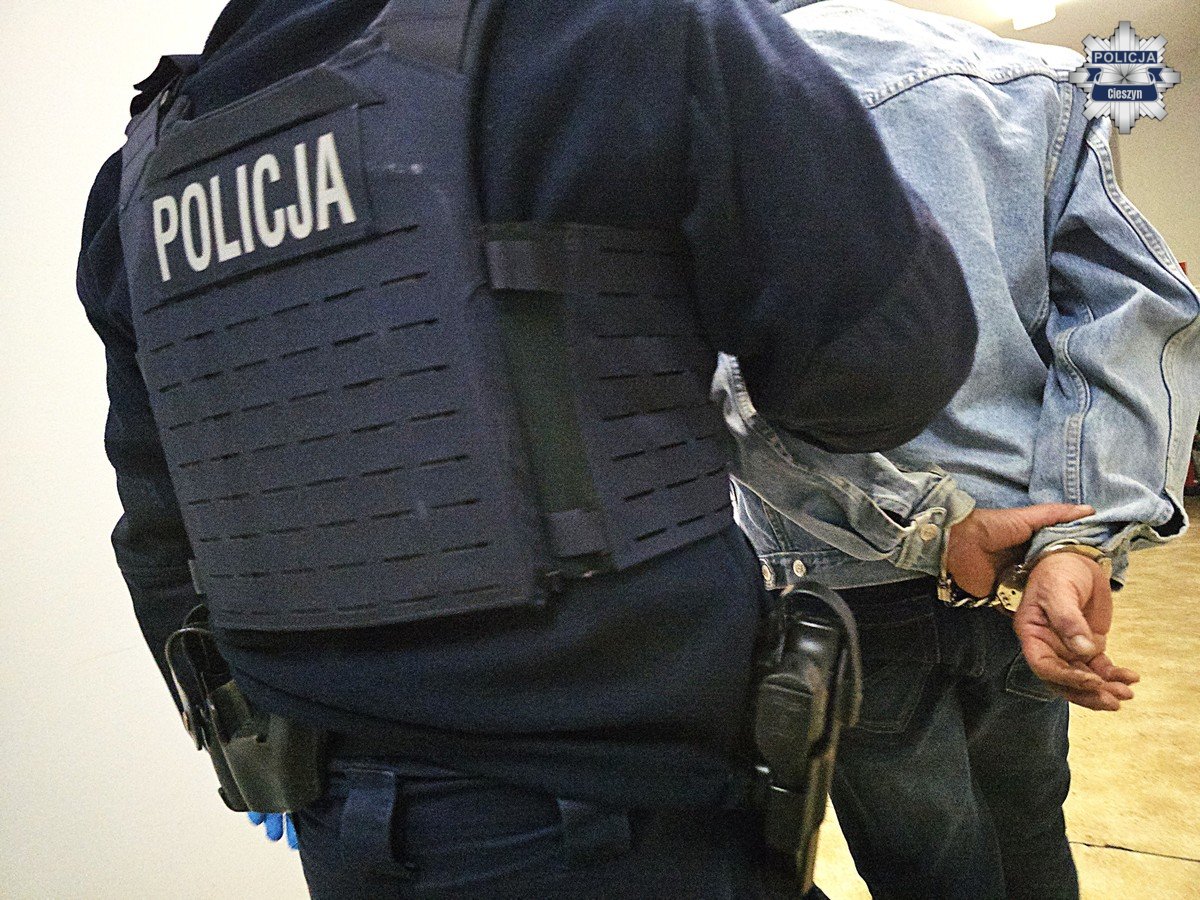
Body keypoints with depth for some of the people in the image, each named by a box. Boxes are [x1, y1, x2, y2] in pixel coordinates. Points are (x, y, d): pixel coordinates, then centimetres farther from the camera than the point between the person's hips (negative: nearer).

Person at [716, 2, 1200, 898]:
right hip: (1034, 554, 5)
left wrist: (936, 531, -18)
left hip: (856, 583, -4)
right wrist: (1083, 540, -14)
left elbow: (733, 377, -23)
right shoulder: (1032, 77, 6)